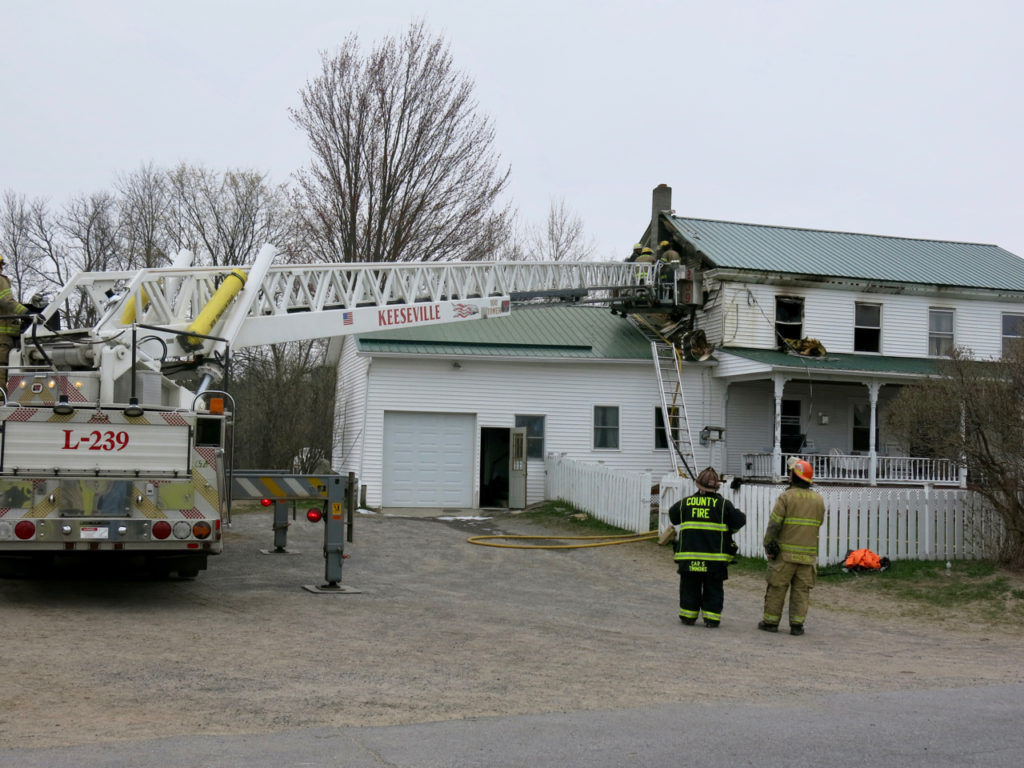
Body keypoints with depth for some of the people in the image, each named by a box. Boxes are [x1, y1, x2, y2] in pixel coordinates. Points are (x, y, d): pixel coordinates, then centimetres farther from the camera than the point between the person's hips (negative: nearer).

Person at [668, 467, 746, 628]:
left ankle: (688, 616, 17)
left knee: (690, 588, 13)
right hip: (715, 559, -2)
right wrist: (729, 529, 16)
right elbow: (739, 521, -3)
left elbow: (673, 516, 18)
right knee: (713, 590, 9)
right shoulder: (723, 505, -5)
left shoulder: (685, 503, 2)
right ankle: (711, 618, 7)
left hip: (689, 557, 2)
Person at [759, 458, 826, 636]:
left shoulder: (787, 496, -9)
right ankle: (797, 624, 7)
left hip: (785, 553, -3)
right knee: (801, 590, 8)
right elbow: (819, 523, 15)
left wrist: (767, 544, -4)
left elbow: (774, 524, -12)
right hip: (808, 553, 4)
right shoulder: (818, 499, 6)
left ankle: (771, 621, 11)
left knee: (777, 587, 6)